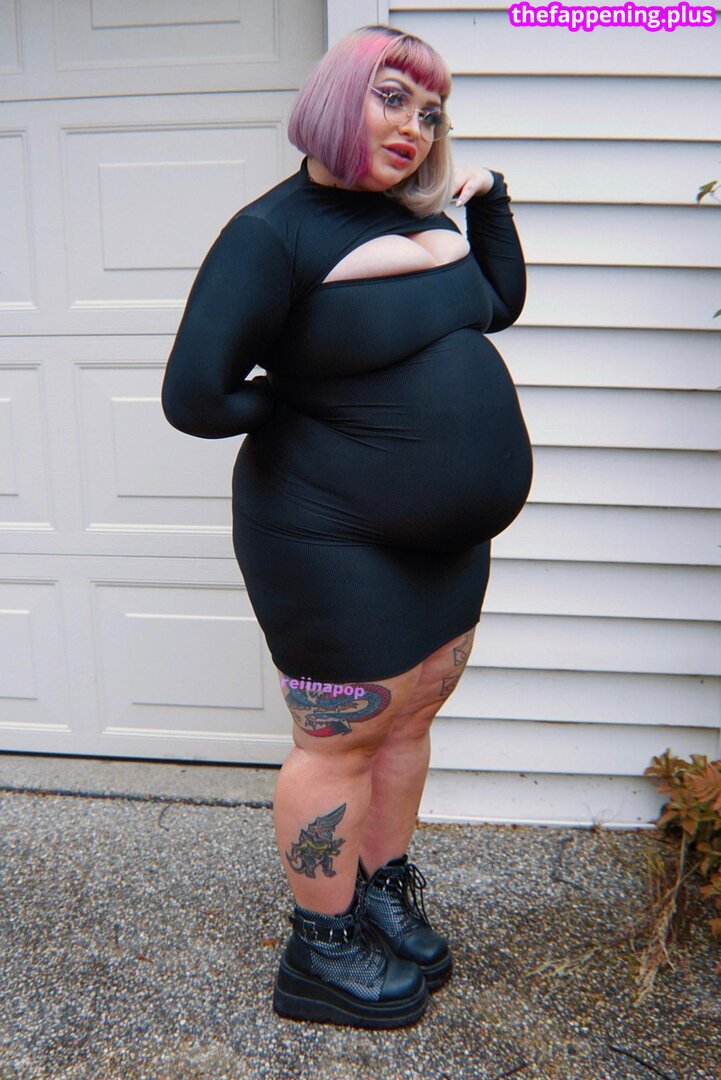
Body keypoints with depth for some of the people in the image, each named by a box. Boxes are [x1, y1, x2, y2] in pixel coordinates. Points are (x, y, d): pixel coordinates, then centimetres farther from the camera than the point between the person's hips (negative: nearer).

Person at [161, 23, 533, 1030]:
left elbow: (500, 306, 22)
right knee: (343, 742, 6)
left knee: (407, 721, 18)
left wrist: (488, 194, 12)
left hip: (447, 535, 8)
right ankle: (320, 956, 29)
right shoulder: (273, 233, -16)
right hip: (339, 547, -7)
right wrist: (298, 403, -9)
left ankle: (384, 898, 41)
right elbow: (193, 398, -22)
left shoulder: (424, 214, 8)